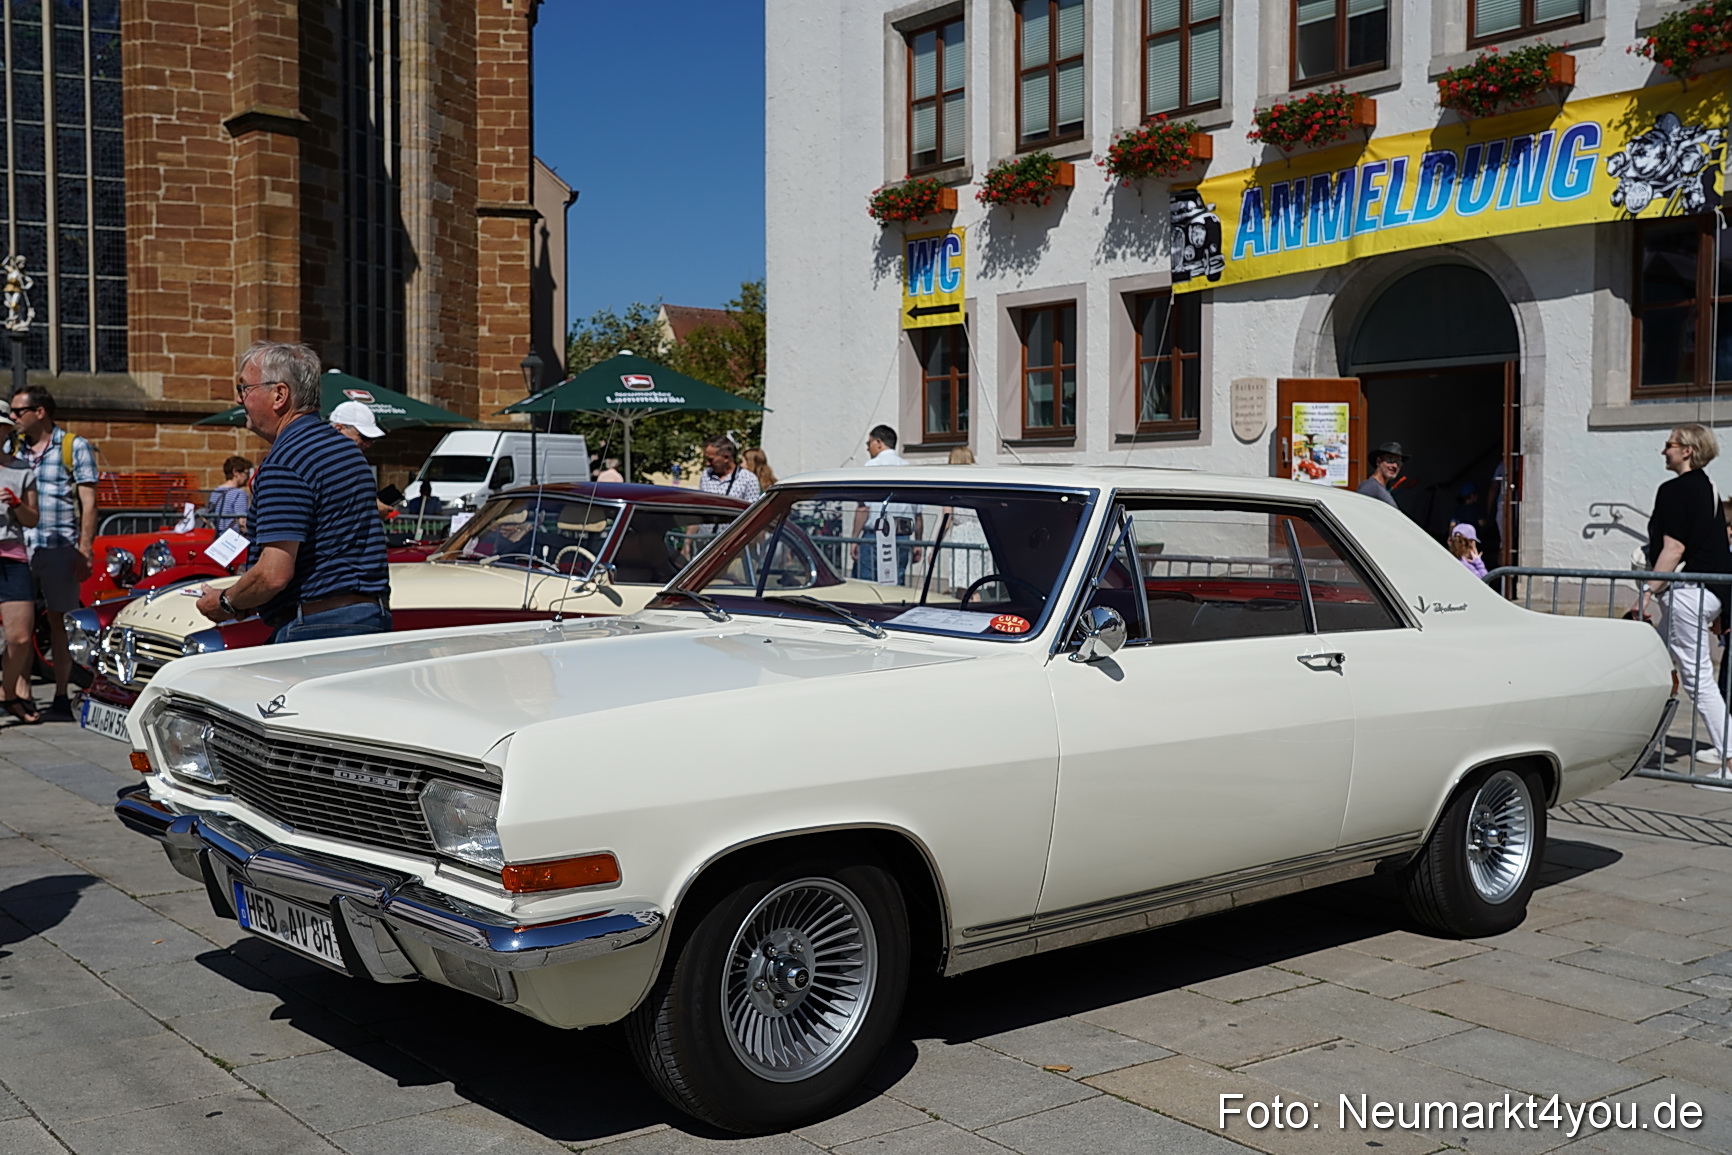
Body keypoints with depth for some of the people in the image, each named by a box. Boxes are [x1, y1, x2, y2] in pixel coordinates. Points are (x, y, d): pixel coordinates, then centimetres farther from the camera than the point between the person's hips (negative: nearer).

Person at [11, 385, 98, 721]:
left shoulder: (75, 447, 1)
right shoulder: (12, 448, 15)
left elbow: (88, 503, -4)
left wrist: (84, 551, -11)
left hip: (59, 548, -4)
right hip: (18, 546, 4)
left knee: (58, 620, 1)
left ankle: (61, 699, 6)